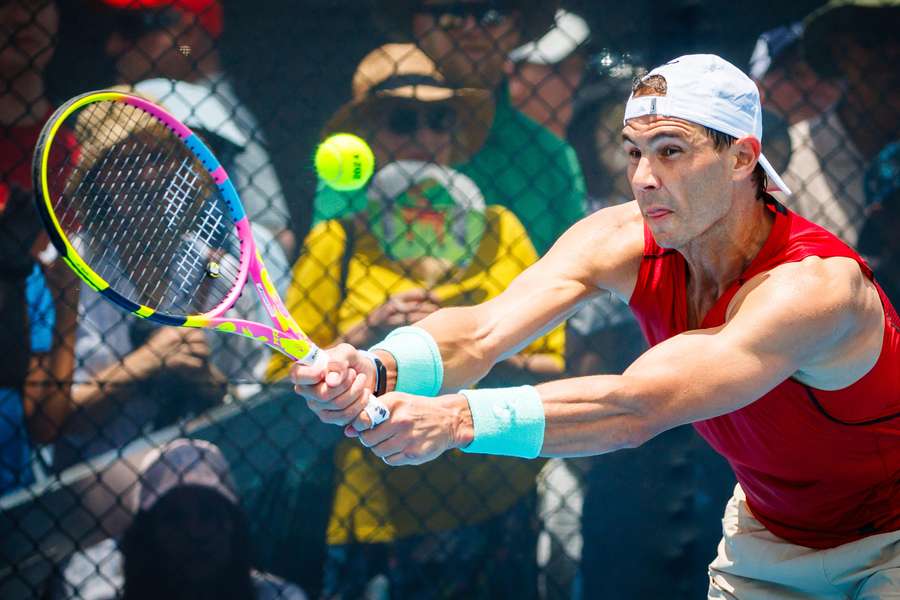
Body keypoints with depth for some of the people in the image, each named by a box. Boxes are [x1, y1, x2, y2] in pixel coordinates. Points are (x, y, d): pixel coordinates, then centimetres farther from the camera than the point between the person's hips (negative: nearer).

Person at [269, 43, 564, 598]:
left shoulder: (498, 231, 5)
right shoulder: (334, 245, 0)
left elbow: (554, 366, 6)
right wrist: (366, 339, -15)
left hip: (497, 514, 2)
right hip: (375, 523, -2)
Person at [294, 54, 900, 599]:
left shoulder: (816, 284, -35)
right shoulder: (622, 242, -16)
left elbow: (635, 409, -44)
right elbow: (485, 331, -29)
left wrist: (457, 419, -54)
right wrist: (379, 369, -50)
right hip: (768, 535, 5)